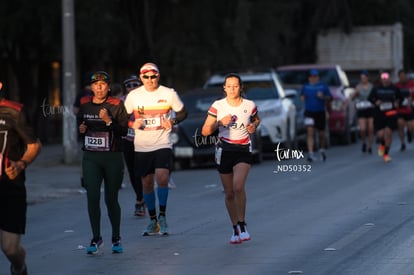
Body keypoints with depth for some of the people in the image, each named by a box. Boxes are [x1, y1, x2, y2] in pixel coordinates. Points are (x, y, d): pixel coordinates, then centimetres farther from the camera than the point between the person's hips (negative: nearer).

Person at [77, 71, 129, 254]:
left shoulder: (116, 105, -3)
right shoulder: (84, 104, 8)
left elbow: (124, 131, -8)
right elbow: (79, 125, 23)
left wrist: (109, 121, -22)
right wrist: (81, 129, 0)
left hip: (112, 158, -2)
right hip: (90, 157, 2)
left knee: (111, 199, 3)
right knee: (92, 197, -7)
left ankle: (116, 238, 19)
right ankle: (96, 238, 5)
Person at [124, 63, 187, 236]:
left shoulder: (169, 94, -2)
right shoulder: (133, 95, 1)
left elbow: (182, 112, 9)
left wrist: (173, 121, -11)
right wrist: (133, 124, -10)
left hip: (163, 144, -2)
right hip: (142, 147, 2)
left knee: (162, 177, -21)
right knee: (147, 183, 7)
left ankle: (162, 215, -2)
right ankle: (153, 221, 21)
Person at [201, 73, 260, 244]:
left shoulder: (249, 106, -3)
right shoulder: (217, 106, -4)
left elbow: (256, 119, 20)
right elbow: (205, 131, -3)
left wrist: (254, 126, -3)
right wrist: (220, 122, -18)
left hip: (243, 151, -1)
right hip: (224, 151, 1)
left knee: (238, 186, -23)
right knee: (229, 193, 7)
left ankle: (242, 224, -7)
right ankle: (235, 229, 22)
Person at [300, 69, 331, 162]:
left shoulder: (323, 86, 3)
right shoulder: (305, 87, 8)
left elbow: (329, 97, 3)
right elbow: (302, 96, 20)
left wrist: (322, 97, -17)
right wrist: (302, 97, -3)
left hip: (320, 112, 0)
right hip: (309, 112, 0)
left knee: (321, 133, 9)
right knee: (310, 132, -14)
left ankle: (322, 149, 36)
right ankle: (310, 153, -19)